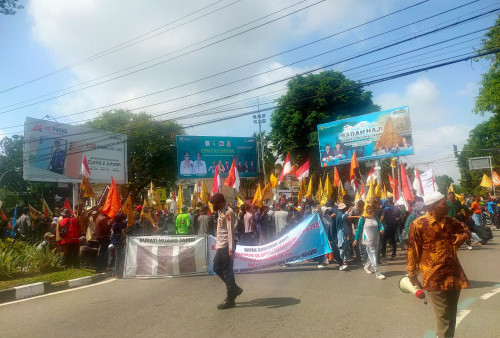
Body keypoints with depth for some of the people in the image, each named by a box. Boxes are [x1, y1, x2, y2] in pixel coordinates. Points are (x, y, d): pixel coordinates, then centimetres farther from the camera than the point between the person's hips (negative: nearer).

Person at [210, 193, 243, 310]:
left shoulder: (228, 212, -14)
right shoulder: (220, 212, 16)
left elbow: (230, 231, -18)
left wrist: (231, 249, -21)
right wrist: (217, 245, 16)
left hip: (226, 247, -10)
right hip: (221, 247, 10)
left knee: (227, 272, -3)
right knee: (216, 268, 14)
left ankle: (230, 300, 8)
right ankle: (235, 289, 25)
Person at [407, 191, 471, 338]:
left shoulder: (450, 221, 5)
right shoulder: (418, 225, -13)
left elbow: (466, 232, 22)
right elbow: (412, 252, -9)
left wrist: (456, 238, -2)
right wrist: (412, 276, -5)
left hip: (454, 274, 6)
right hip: (435, 278, -6)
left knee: (451, 315, 17)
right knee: (443, 317, -2)